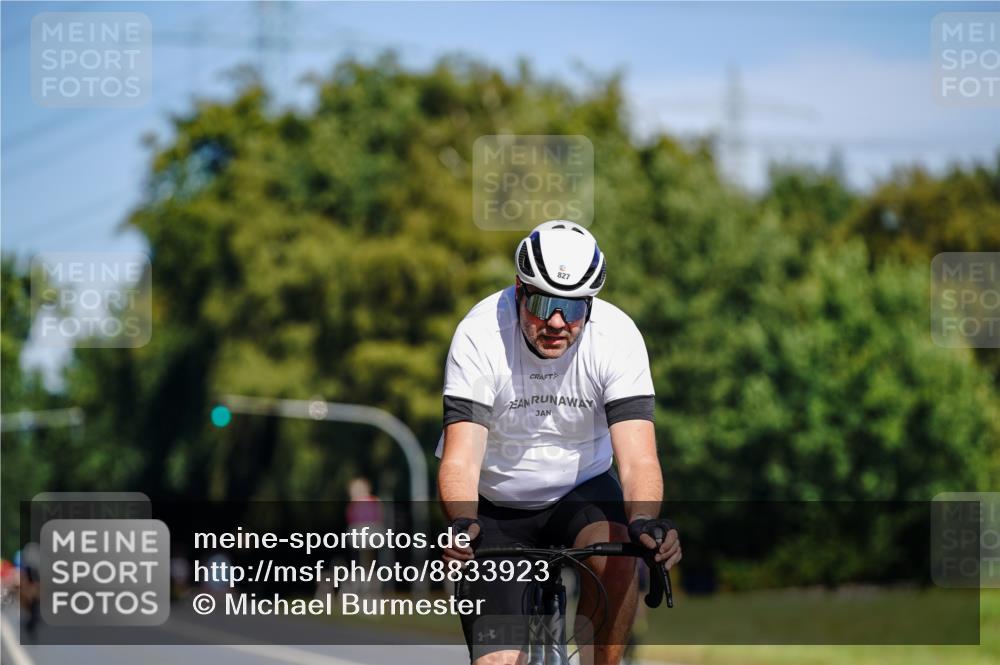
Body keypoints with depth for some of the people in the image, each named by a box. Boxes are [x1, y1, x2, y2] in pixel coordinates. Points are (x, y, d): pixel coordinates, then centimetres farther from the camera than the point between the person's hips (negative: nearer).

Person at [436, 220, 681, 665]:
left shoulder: (618, 337, -21)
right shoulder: (480, 336, -24)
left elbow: (637, 457, -29)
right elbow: (460, 458, -30)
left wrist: (644, 521, -49)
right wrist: (461, 523, -51)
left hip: (582, 489, 1)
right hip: (498, 509, -1)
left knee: (616, 559, -33)